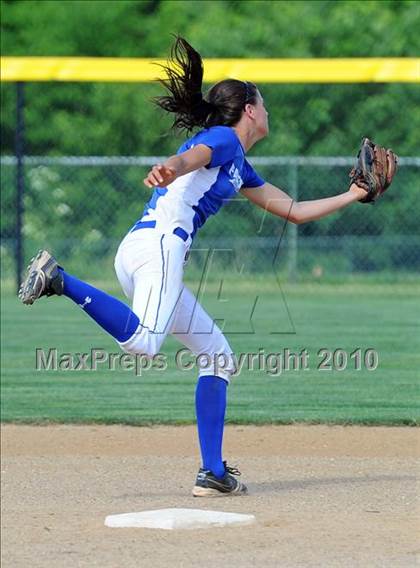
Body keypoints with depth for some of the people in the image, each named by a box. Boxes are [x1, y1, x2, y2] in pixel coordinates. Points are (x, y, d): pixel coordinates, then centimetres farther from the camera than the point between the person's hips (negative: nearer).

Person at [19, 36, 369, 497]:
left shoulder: (242, 168, 30)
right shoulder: (222, 138, 4)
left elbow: (295, 211, 37)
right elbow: (191, 158, -21)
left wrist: (354, 195, 41)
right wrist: (168, 168, -44)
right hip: (159, 243, -10)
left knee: (218, 356, 14)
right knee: (143, 341, -34)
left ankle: (213, 474, 11)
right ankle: (58, 280, -31)